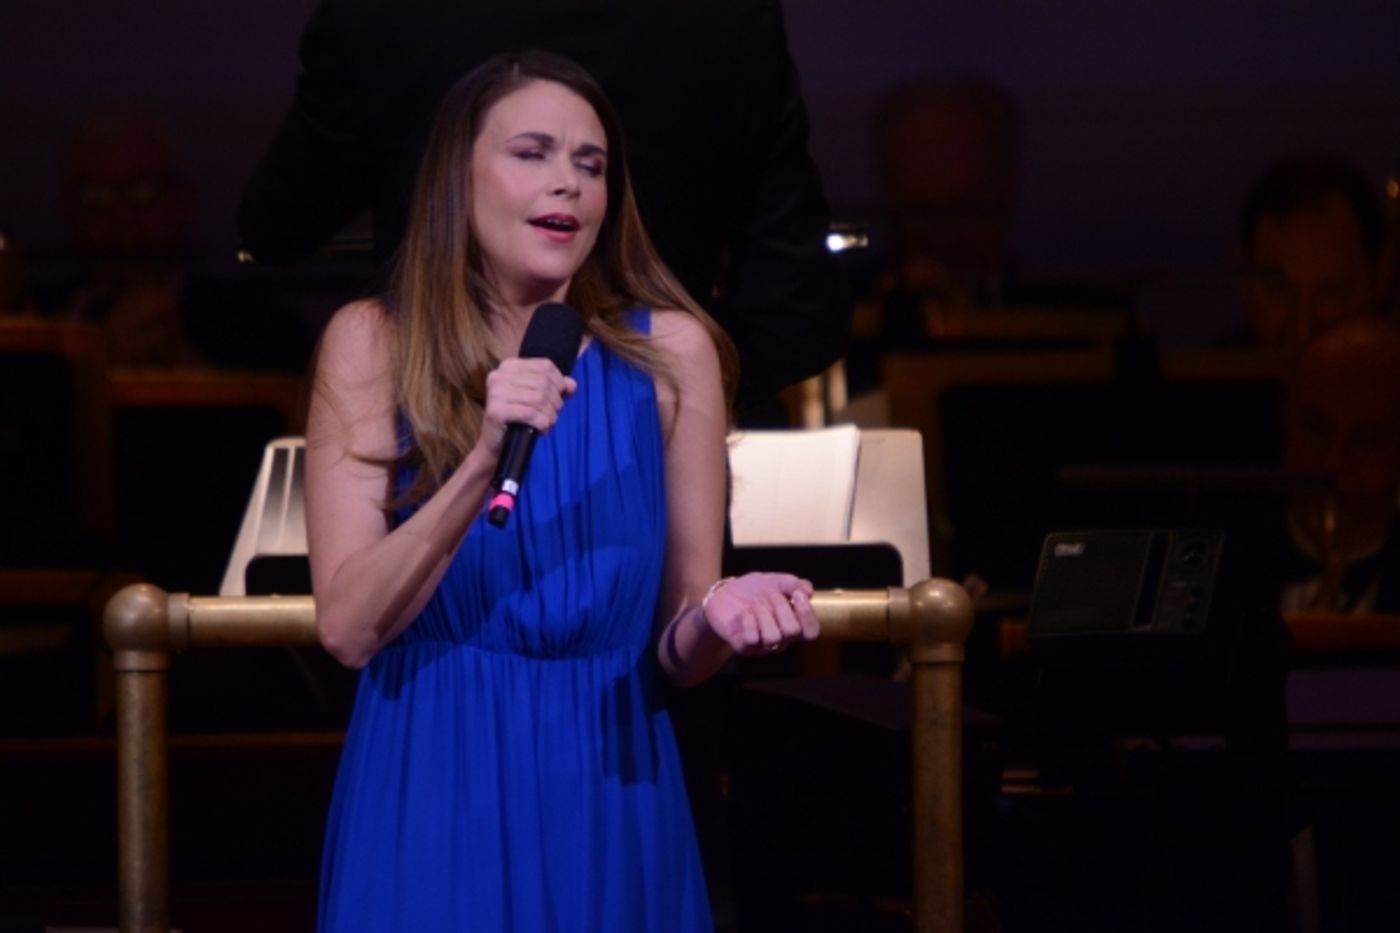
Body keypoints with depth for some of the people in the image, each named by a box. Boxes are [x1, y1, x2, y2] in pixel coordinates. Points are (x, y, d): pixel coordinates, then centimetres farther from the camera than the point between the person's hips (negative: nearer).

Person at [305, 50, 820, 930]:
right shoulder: (374, 343, -3)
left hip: (604, 801, 1)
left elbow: (673, 654, 0)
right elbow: (349, 628, -12)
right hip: (428, 802, -1)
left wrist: (717, 618, -22)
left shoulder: (669, 352, -3)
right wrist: (482, 465, -24)